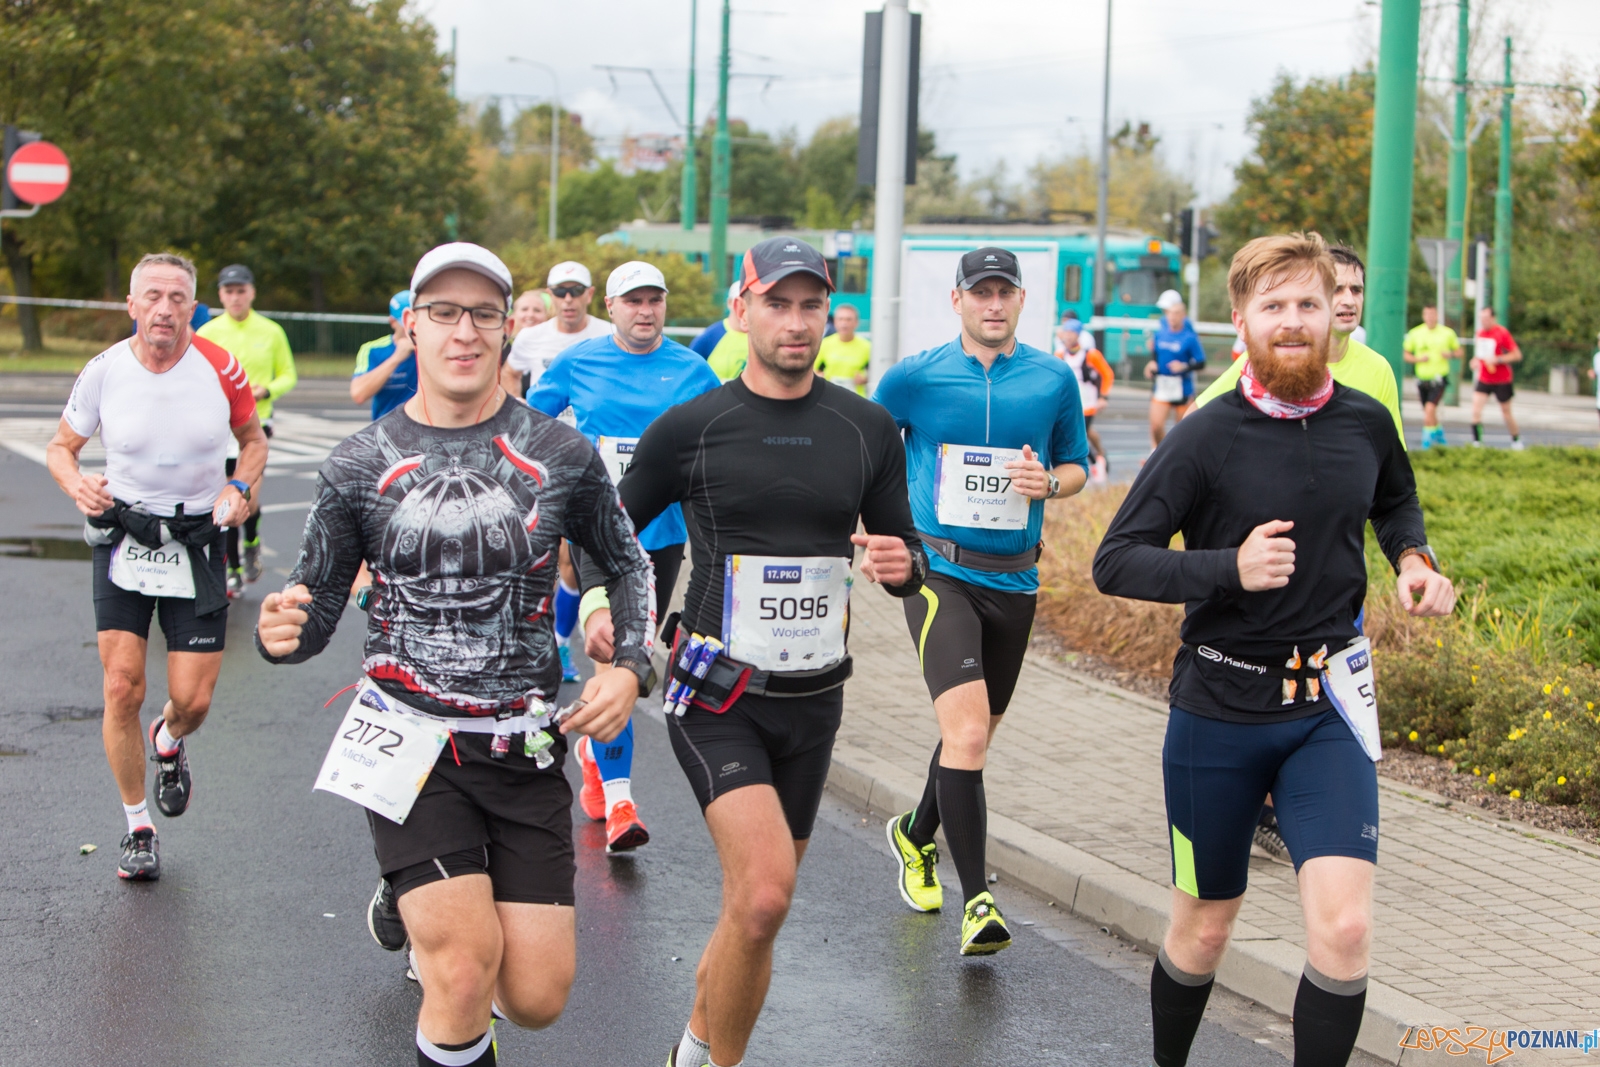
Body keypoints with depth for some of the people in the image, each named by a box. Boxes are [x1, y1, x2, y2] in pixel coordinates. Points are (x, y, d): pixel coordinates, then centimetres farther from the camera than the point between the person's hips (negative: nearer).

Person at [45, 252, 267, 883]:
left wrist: (240, 488, -8)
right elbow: (62, 445, 7)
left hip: (198, 541, 0)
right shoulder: (104, 372, -7)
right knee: (123, 689, -8)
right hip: (123, 537, 0)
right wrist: (76, 484, -15)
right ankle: (138, 828, 11)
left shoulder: (220, 369, -7)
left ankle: (170, 741, 37)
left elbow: (253, 439, 11)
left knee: (193, 699, -4)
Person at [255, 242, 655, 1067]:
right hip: (408, 740, -2)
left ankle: (424, 912, 36)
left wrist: (629, 669, -1)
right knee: (467, 965, -20)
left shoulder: (560, 456, 2)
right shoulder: (362, 465, 0)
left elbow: (628, 566, 15)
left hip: (523, 745, 2)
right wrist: (281, 632, -20)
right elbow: (318, 604, 3)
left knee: (537, 998, 1)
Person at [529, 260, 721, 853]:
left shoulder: (691, 370, 2)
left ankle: (595, 747, 39)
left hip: (662, 535, 2)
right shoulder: (578, 364, 0)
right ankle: (617, 802, -11)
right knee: (611, 659, -12)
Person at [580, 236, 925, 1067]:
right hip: (717, 695, -4)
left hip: (813, 697, 4)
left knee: (753, 907, 12)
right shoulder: (690, 428, -4)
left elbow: (905, 550, 11)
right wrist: (599, 602, -13)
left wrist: (904, 565, -13)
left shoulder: (868, 430, 4)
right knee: (765, 896, -22)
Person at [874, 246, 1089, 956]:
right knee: (967, 729, -20)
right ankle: (976, 899, -16)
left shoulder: (1055, 380, 3)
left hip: (1013, 578, 4)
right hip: (938, 571, -4)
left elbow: (1077, 467, 15)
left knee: (975, 734, 18)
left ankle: (916, 836, 46)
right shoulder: (913, 378, -3)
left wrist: (1049, 482, -7)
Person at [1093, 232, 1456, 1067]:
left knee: (1344, 929, -13)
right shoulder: (1208, 438, -12)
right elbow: (1114, 563, -12)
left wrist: (1414, 559, 2)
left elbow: (1395, 500, 23)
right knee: (1203, 930, 12)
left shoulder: (1365, 423, 0)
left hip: (1329, 704, 2)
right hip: (1221, 708, -2)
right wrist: (1230, 567, -25)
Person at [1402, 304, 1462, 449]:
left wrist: (1451, 354, -11)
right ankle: (1438, 431, 36)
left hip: (1439, 377, -3)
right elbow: (1406, 355, 9)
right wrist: (1418, 359, -11)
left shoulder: (1447, 333, 2)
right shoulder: (1415, 333, 4)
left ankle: (1428, 436, -13)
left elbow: (1459, 352, 11)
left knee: (1430, 407, -20)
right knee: (1429, 411, 11)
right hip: (1422, 378, 3)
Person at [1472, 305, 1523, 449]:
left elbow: (1517, 355, -14)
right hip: (1483, 378, 4)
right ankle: (1477, 442, -13)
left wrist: (1497, 360, -24)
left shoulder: (1502, 333, -14)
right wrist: (1475, 360, 3)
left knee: (1506, 412, 9)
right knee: (1476, 408, -15)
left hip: (1502, 380, -4)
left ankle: (1516, 441, 31)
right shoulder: (1480, 332, 5)